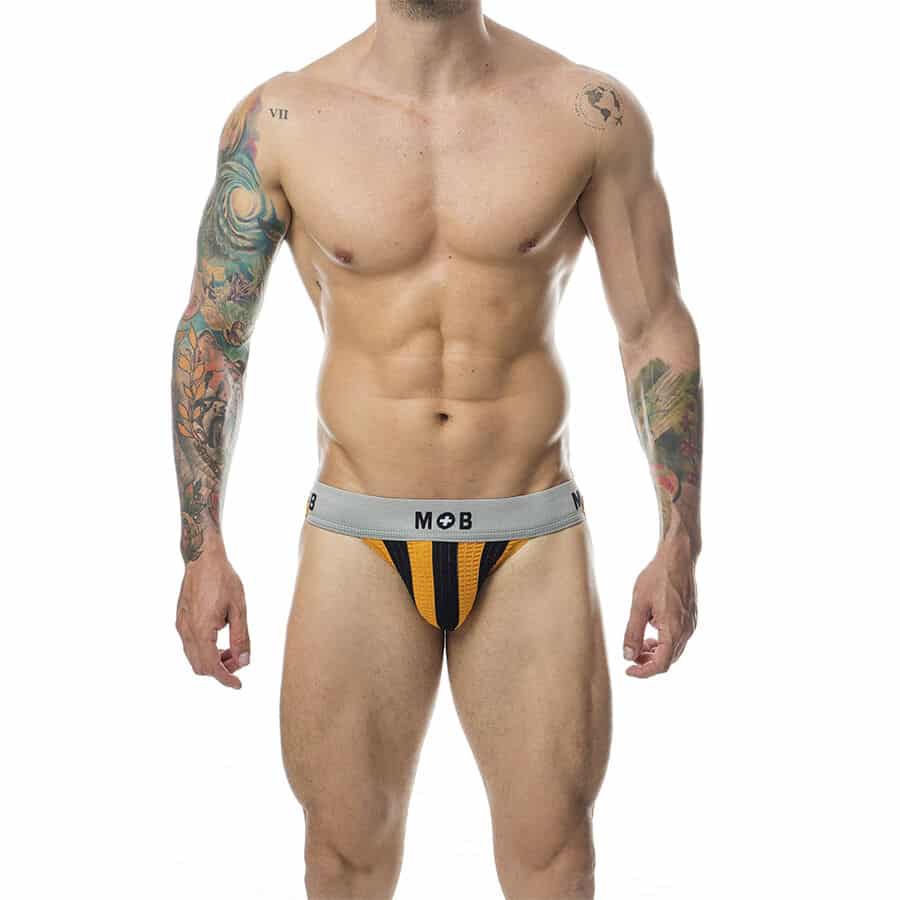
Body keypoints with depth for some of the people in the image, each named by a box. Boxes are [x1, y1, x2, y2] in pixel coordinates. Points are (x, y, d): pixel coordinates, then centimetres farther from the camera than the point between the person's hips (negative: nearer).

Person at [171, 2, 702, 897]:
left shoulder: (592, 112, -4)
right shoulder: (277, 121, -4)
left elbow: (655, 327, 1)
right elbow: (210, 333, 3)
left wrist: (680, 546, 0)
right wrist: (202, 550, 0)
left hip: (532, 540, 0)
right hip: (358, 542, 0)